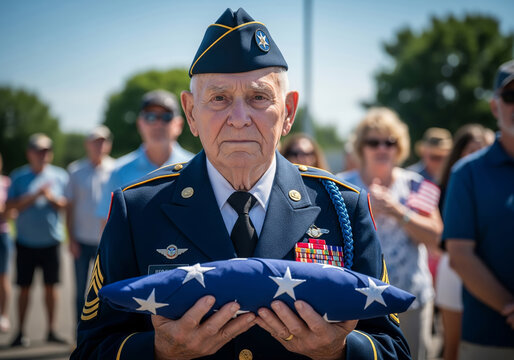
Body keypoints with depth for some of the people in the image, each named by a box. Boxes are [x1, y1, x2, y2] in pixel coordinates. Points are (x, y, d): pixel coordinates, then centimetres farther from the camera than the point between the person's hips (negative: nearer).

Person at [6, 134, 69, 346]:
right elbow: (10, 205, -4)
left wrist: (51, 197, -15)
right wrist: (35, 195, -15)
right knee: (24, 287, 2)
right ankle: (20, 332, 10)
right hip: (26, 241, -1)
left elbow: (68, 205, 3)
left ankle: (51, 331, 13)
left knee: (51, 285, 4)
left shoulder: (60, 176, 7)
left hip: (51, 241, 1)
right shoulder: (18, 177, 5)